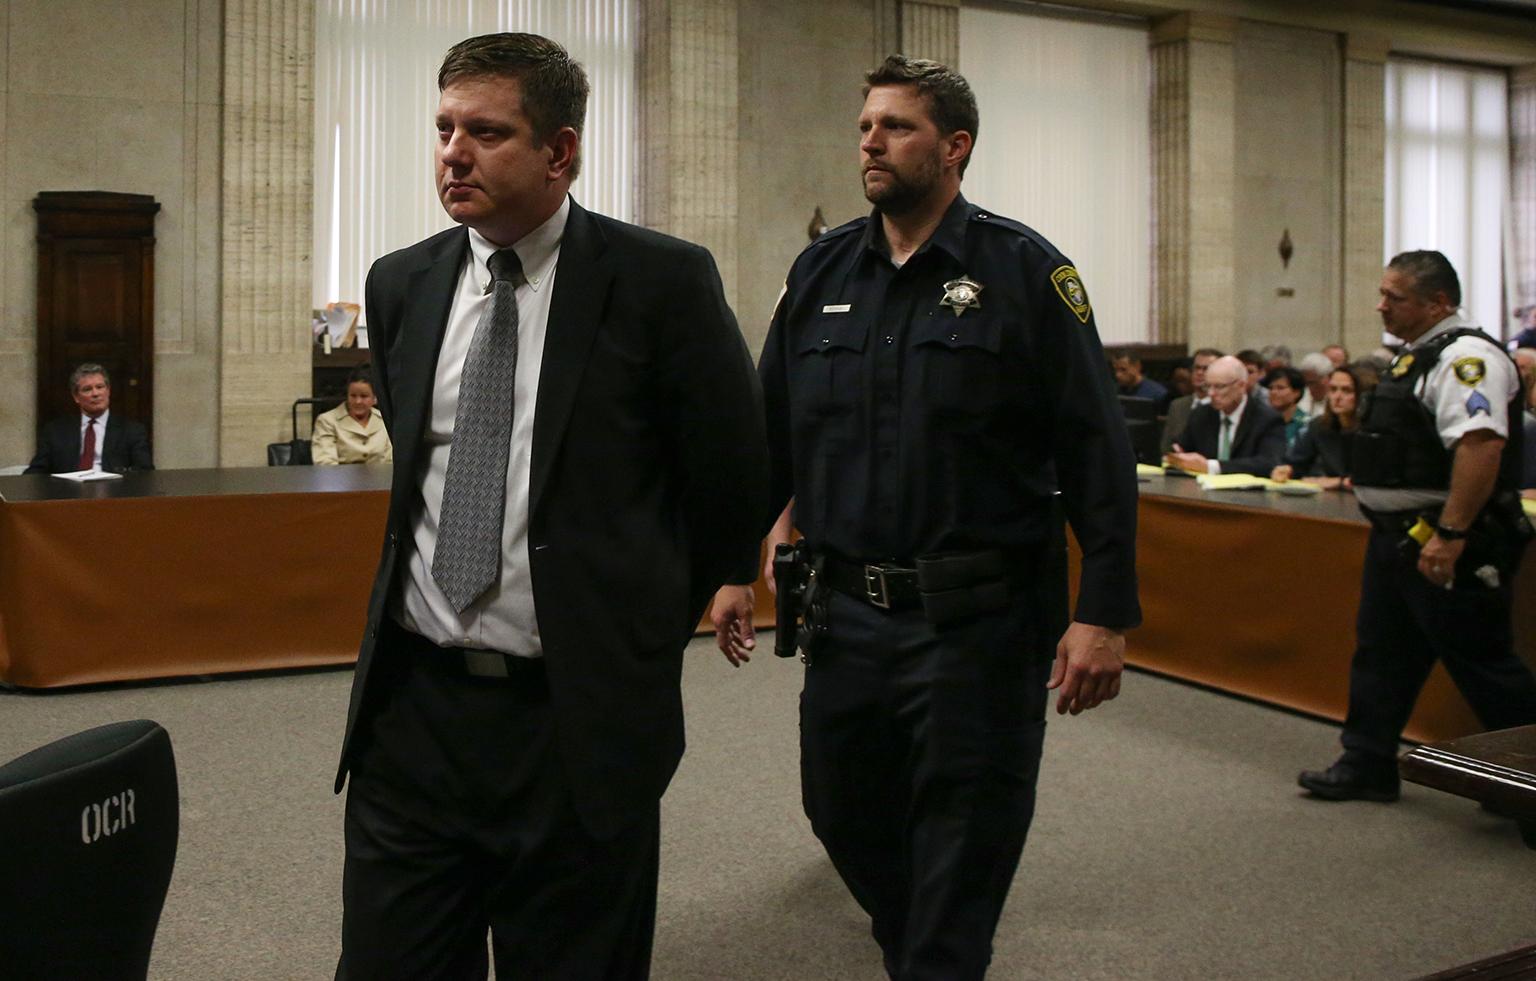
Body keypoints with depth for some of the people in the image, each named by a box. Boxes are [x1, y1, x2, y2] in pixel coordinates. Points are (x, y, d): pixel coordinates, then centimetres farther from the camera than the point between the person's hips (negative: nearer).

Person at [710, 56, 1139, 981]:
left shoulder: (1023, 270, -6)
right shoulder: (822, 270, 7)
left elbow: (1096, 448, -9)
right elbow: (771, 430, 12)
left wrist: (1105, 612, -14)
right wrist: (735, 565, 10)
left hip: (979, 620, -5)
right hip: (845, 611, 5)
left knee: (961, 842, 4)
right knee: (844, 812, 17)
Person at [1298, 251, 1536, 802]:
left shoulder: (1465, 357, -17)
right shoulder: (1416, 357, 15)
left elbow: (1480, 448, -29)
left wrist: (1449, 536, -31)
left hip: (1444, 543, -10)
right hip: (1396, 535, 10)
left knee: (1480, 664, 0)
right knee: (1381, 653, 15)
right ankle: (1367, 766, 25)